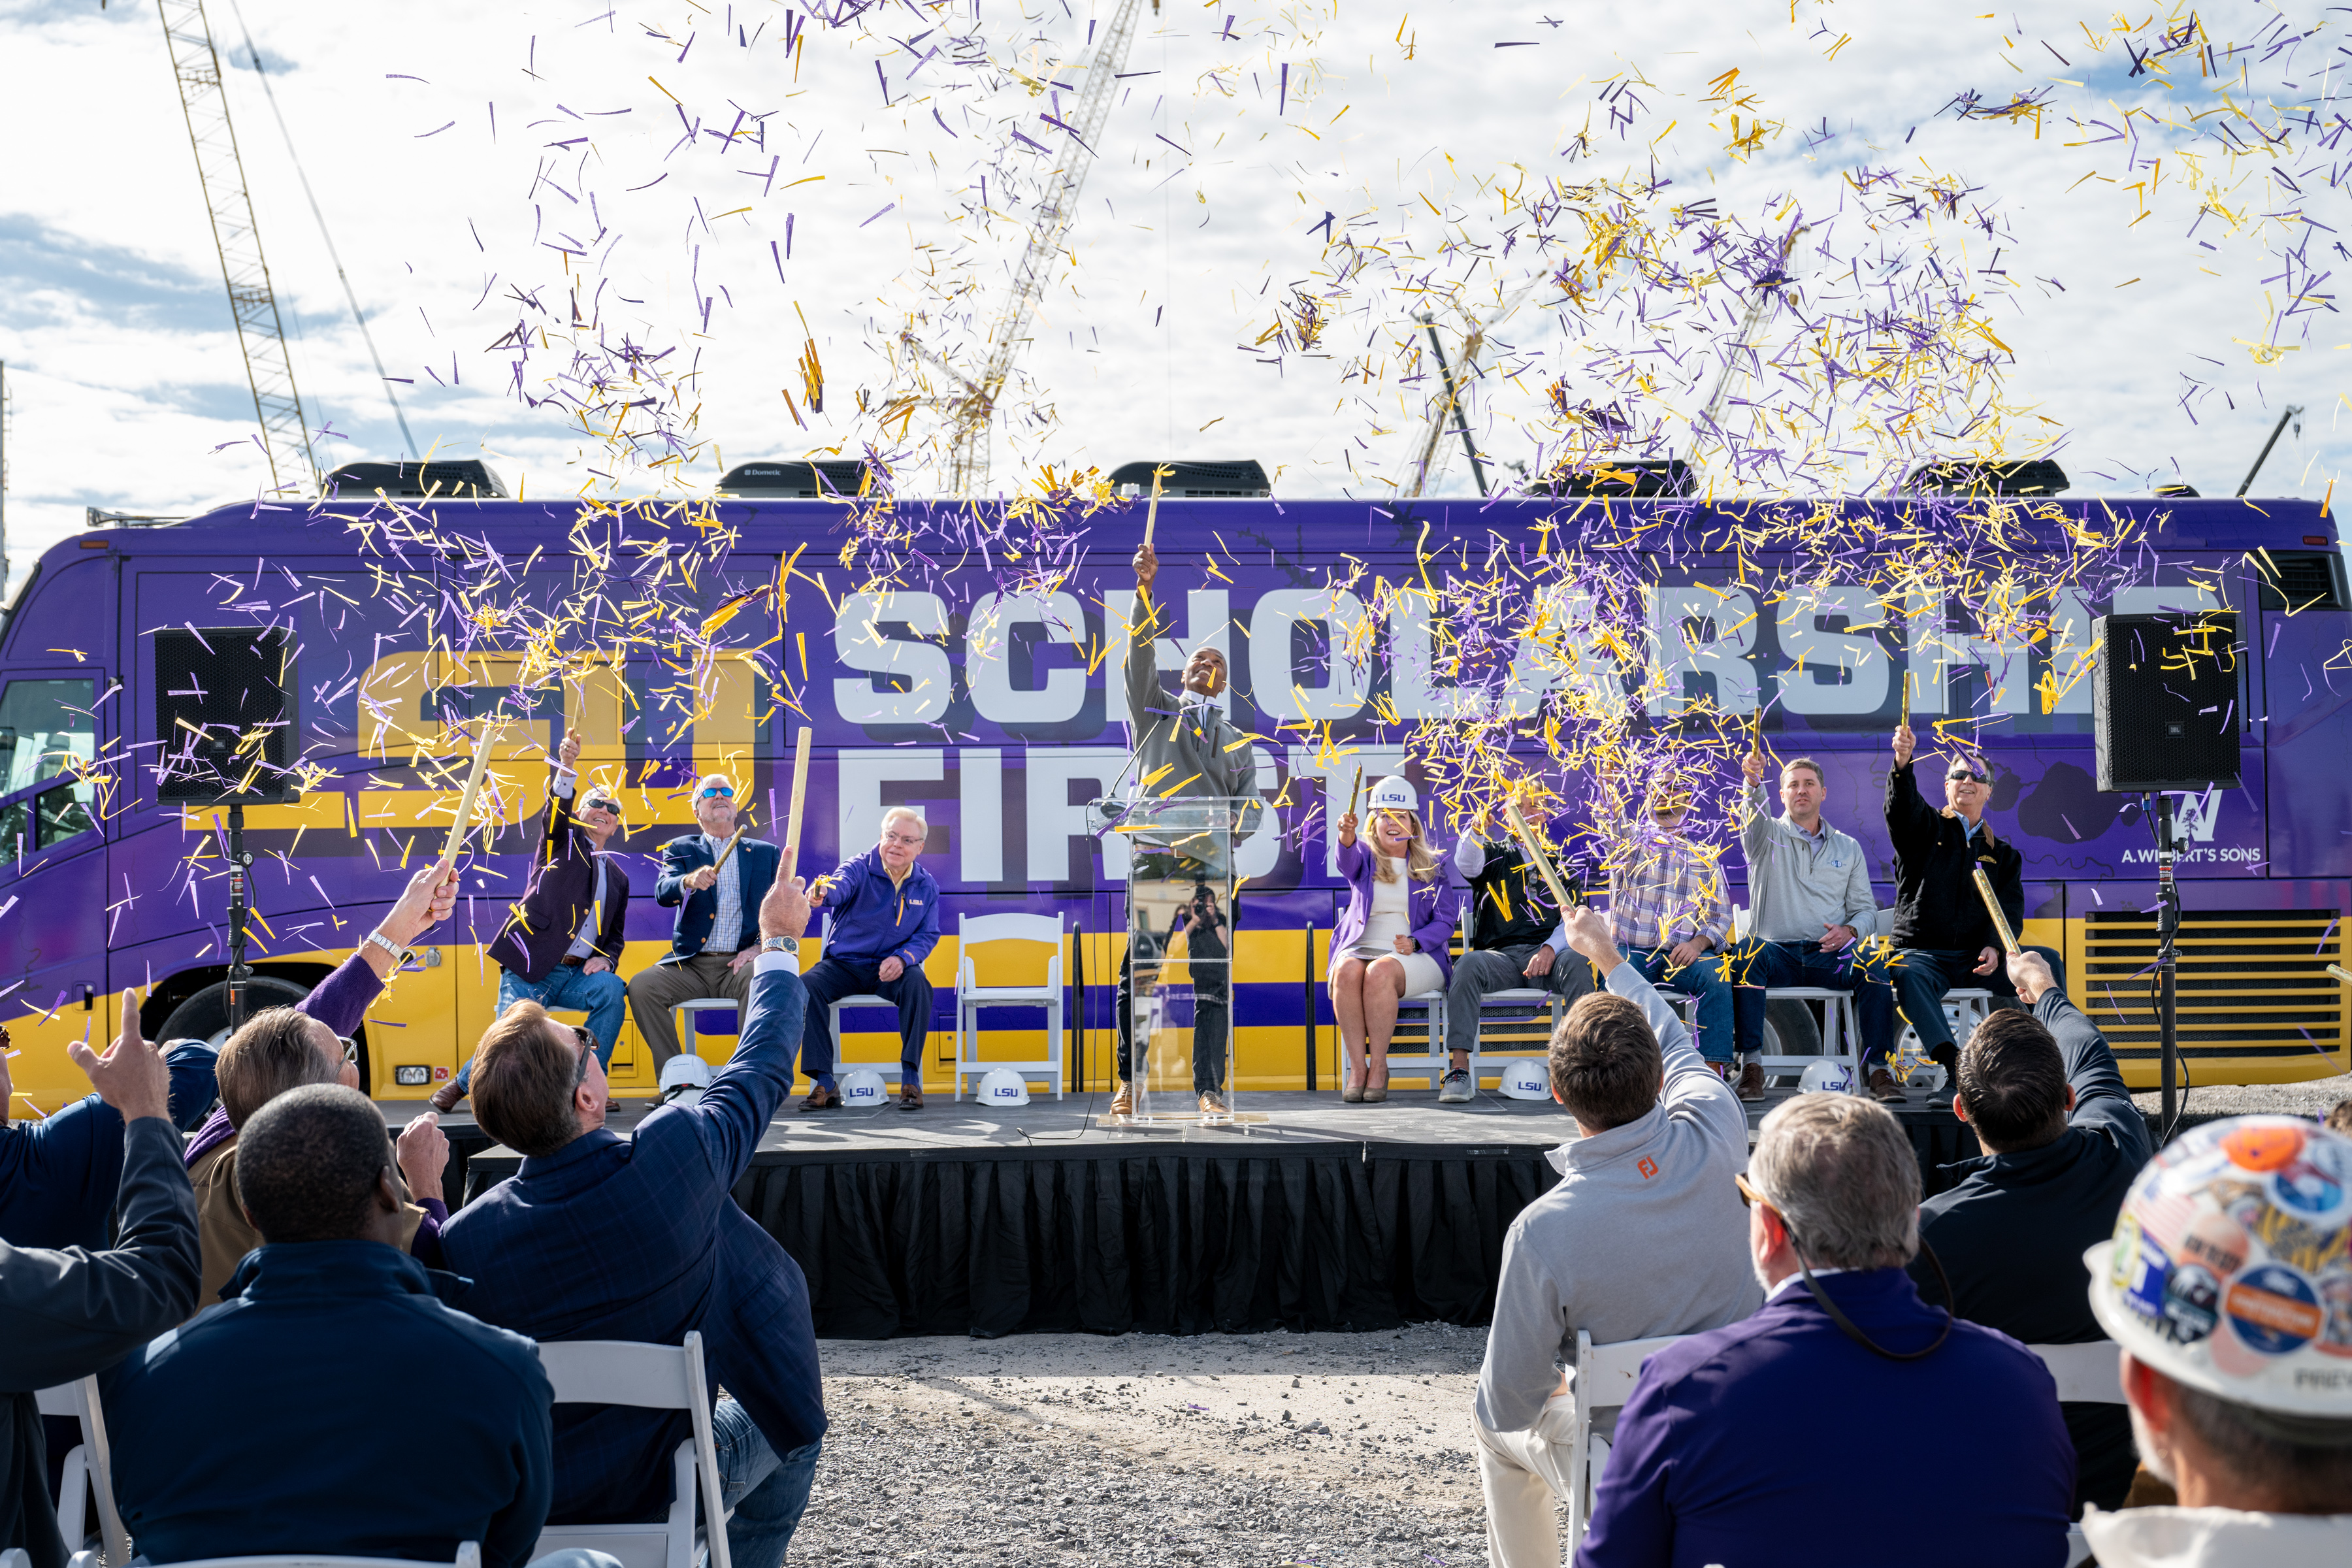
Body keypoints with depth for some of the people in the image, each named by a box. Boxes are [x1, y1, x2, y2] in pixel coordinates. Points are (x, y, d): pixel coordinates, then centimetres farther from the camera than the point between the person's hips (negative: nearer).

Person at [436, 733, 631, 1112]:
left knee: (612, 989, -29)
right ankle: (466, 1080, 17)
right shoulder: (562, 842, 12)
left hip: (577, 974, 3)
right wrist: (566, 767, -31)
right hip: (529, 970, -3)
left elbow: (616, 935, 24)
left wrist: (605, 958, 0)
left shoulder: (617, 877, 22)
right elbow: (557, 809, -10)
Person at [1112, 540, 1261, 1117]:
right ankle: (1129, 1083, 4)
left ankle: (1210, 1089, 2)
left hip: (1210, 868, 2)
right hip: (1152, 861, -2)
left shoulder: (1238, 744, 23)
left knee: (1213, 983, -2)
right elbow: (1141, 659, 4)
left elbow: (1251, 808, 14)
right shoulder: (1156, 713, 19)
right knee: (1137, 978, -6)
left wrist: (1222, 832, -8)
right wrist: (1145, 590, -7)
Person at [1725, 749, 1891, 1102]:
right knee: (1747, 952, -35)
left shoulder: (1848, 848, 18)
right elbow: (1754, 813, -14)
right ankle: (1751, 1064, -36)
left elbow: (1866, 909, 15)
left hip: (1829, 955, 2)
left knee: (1872, 966, -30)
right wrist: (1753, 781, -37)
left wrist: (1849, 931, -9)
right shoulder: (1768, 836, 11)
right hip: (1777, 952, -1)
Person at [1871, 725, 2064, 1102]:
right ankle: (1954, 1062, -57)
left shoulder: (2004, 854, 21)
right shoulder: (1926, 829, 13)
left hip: (1977, 958, 3)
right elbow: (1902, 806, -11)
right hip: (1922, 952, -3)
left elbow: (2010, 908, 8)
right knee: (1908, 974, -39)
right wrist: (1902, 762, -32)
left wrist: (1994, 946, -14)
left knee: (2047, 963, -23)